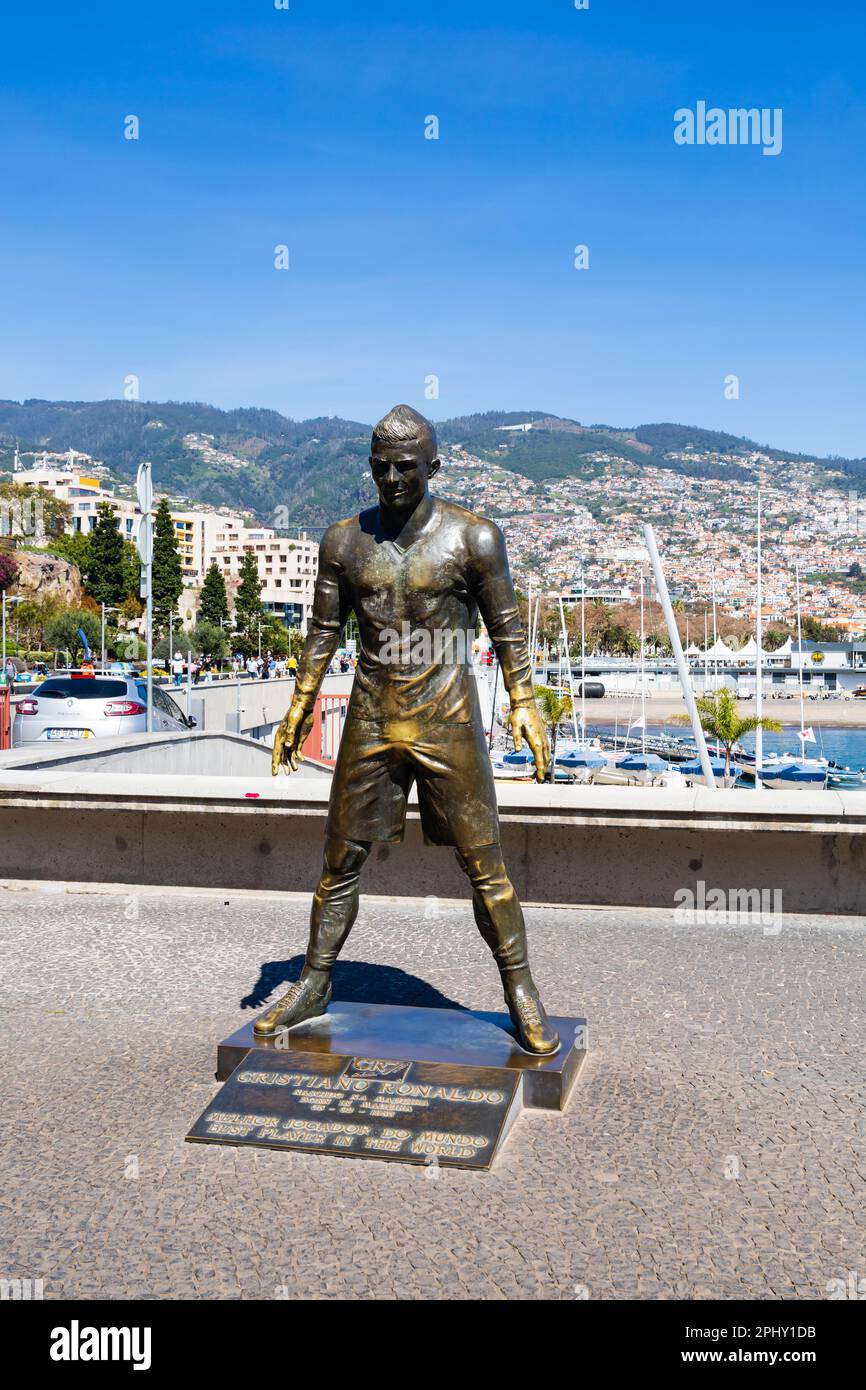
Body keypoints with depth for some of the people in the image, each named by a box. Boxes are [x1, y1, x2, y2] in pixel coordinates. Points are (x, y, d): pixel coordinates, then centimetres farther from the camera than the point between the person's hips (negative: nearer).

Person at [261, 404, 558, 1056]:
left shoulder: (474, 538, -5)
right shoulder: (344, 540, 5)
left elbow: (507, 630, 0)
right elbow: (324, 633, 12)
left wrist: (524, 704, -7)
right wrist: (298, 710, 11)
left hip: (448, 721, -3)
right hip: (370, 720, 3)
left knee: (483, 862, 1)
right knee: (341, 859, 9)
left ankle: (521, 990, 15)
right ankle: (314, 985, 24)